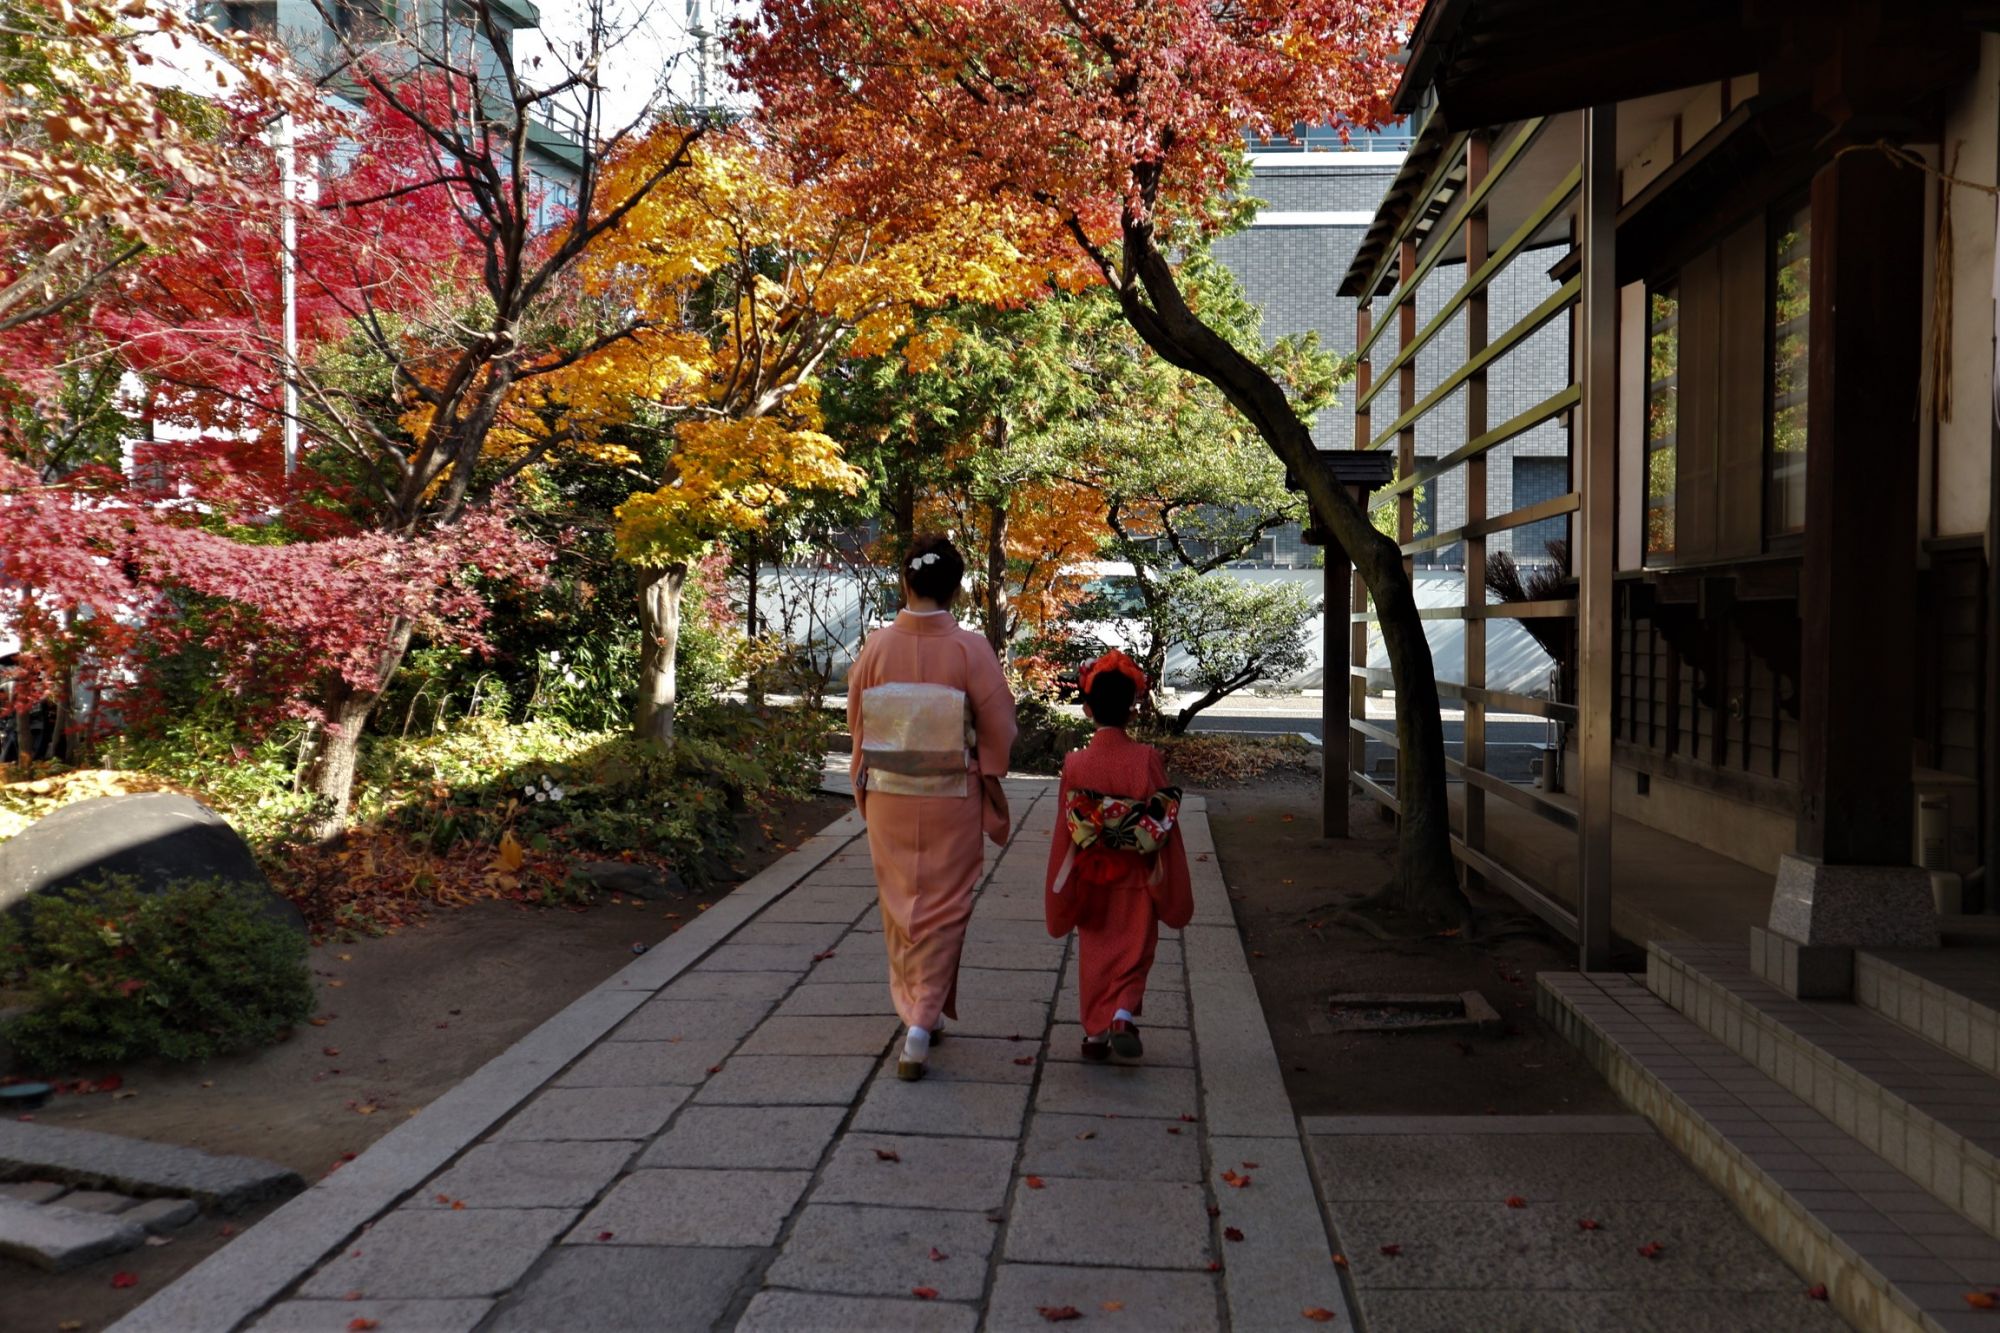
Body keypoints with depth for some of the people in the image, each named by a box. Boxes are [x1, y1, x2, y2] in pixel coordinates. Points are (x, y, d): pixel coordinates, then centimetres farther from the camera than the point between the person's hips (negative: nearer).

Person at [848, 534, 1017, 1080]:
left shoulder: (877, 646, -7)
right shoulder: (970, 649, -14)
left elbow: (857, 722, 5)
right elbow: (998, 727, -8)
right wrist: (989, 778, 10)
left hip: (888, 796, 3)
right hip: (952, 799, -2)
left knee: (901, 905, 18)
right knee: (943, 909, 8)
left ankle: (915, 1008, 32)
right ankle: (922, 1023, 1)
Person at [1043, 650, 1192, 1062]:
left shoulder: (1075, 763, -11)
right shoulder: (1148, 760, -14)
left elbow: (1066, 832, -5)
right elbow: (1165, 829, -9)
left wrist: (1060, 895, 6)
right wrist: (1172, 892, 2)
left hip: (1092, 880, 1)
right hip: (1136, 881, -1)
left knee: (1095, 955, 16)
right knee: (1134, 953, 12)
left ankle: (1096, 1033, 20)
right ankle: (1123, 1017, -8)